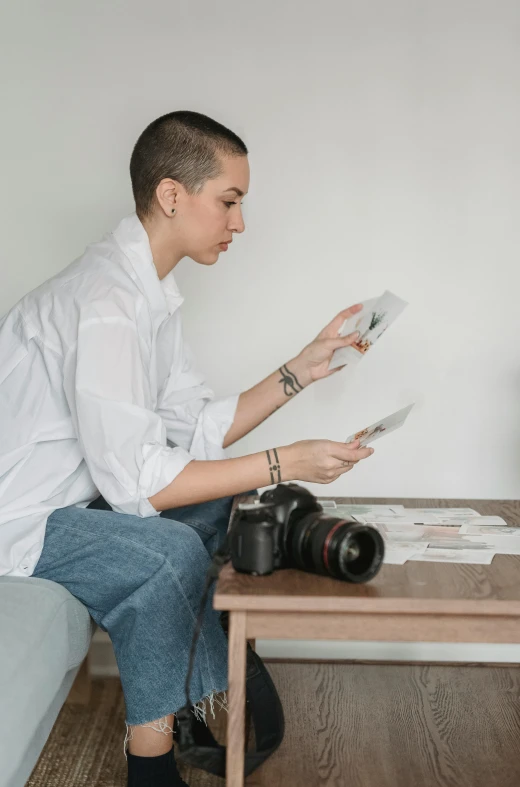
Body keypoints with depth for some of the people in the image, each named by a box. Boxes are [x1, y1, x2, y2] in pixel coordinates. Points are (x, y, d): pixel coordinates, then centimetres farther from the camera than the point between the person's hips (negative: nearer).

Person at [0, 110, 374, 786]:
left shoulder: (151, 293, 5)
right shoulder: (104, 301, -26)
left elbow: (200, 433, 5)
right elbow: (134, 480, -28)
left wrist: (300, 370, -1)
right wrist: (284, 464, -23)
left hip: (77, 492, 10)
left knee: (226, 499, 6)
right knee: (169, 551, -29)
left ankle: (211, 690, 13)